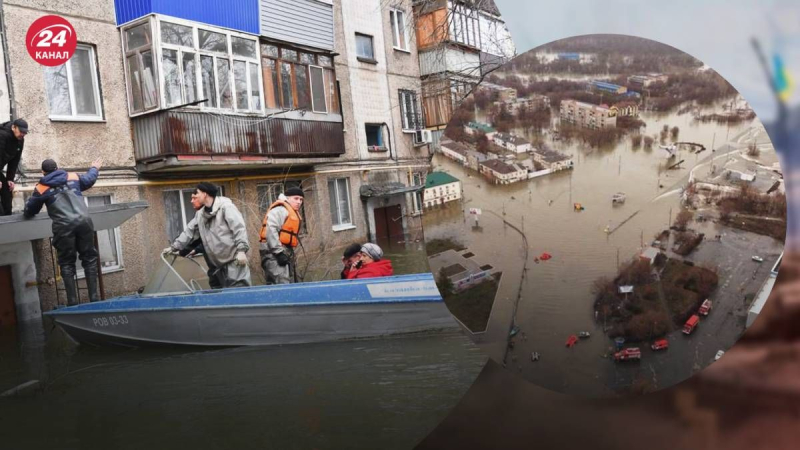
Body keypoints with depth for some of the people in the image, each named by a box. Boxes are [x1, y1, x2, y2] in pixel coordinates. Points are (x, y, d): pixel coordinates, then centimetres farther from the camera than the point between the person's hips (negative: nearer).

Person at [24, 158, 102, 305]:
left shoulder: (41, 188, 8)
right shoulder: (73, 177, 15)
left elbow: (29, 212, 15)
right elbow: (90, 179, 34)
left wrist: (26, 213, 39)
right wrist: (94, 168, 55)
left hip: (63, 226, -2)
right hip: (84, 221, 2)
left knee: (67, 263, 8)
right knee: (89, 258, 10)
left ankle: (72, 301, 3)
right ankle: (94, 297, 6)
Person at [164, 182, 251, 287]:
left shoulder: (225, 206, -7)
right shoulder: (200, 214, 18)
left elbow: (239, 228, -15)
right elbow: (189, 232, 23)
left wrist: (241, 250, -22)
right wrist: (174, 247, 17)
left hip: (234, 259, -8)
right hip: (218, 262, 8)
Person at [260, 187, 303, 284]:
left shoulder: (293, 213, 21)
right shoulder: (280, 209, -11)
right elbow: (271, 230, -22)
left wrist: (290, 254, 16)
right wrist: (279, 252, -24)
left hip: (285, 252, 11)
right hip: (274, 253, -11)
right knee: (283, 285, -19)